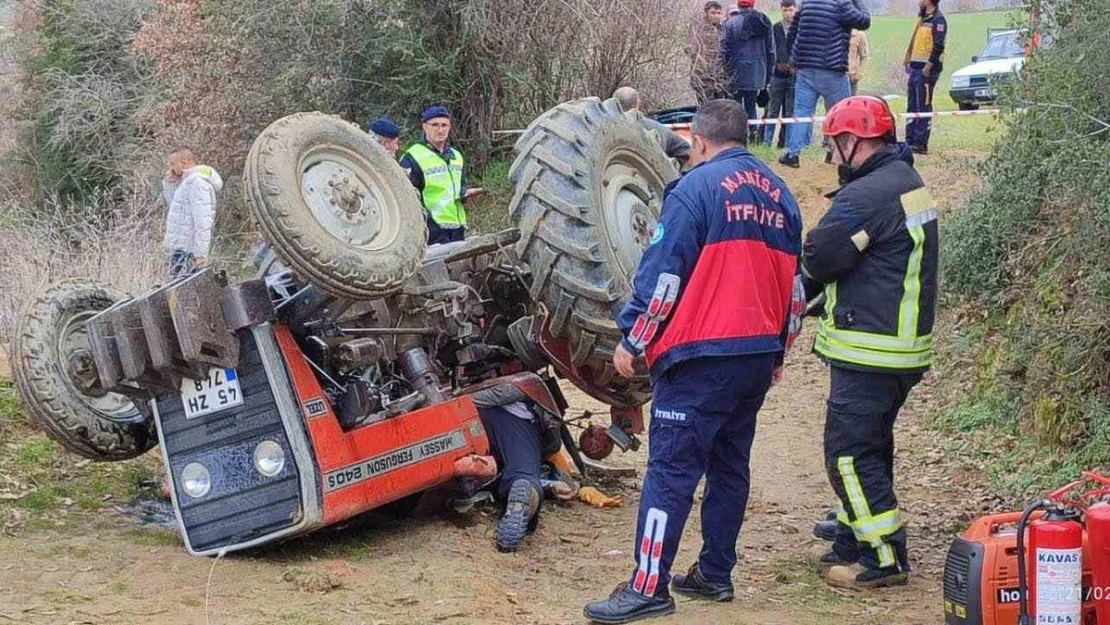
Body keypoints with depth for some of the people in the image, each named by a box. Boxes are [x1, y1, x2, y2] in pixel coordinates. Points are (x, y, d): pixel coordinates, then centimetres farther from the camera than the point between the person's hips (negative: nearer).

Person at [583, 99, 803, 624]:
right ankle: (715, 574, 20)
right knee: (729, 466, 15)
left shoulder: (696, 188, -9)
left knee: (671, 470, -7)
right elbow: (793, 284, 19)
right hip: (759, 357, 8)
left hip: (701, 358, -8)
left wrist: (632, 339, -5)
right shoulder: (779, 196, 13)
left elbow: (663, 276, -13)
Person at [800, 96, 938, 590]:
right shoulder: (909, 183, 14)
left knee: (850, 454, -4)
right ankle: (853, 542, 28)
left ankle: (885, 557, -1)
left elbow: (817, 259, -15)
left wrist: (796, 292, 8)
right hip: (904, 343, 10)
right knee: (870, 447, 18)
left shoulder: (866, 196, -21)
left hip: (871, 352, -10)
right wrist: (819, 297, 7)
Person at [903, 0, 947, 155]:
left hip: (926, 69, -9)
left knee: (923, 107, -8)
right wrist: (909, 61, 16)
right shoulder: (923, 19, 19)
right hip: (915, 67, 9)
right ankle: (910, 141, 14)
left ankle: (921, 143, -7)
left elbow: (938, 46, -17)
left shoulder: (938, 20, -10)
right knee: (912, 106, 10)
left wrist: (928, 66, -21)